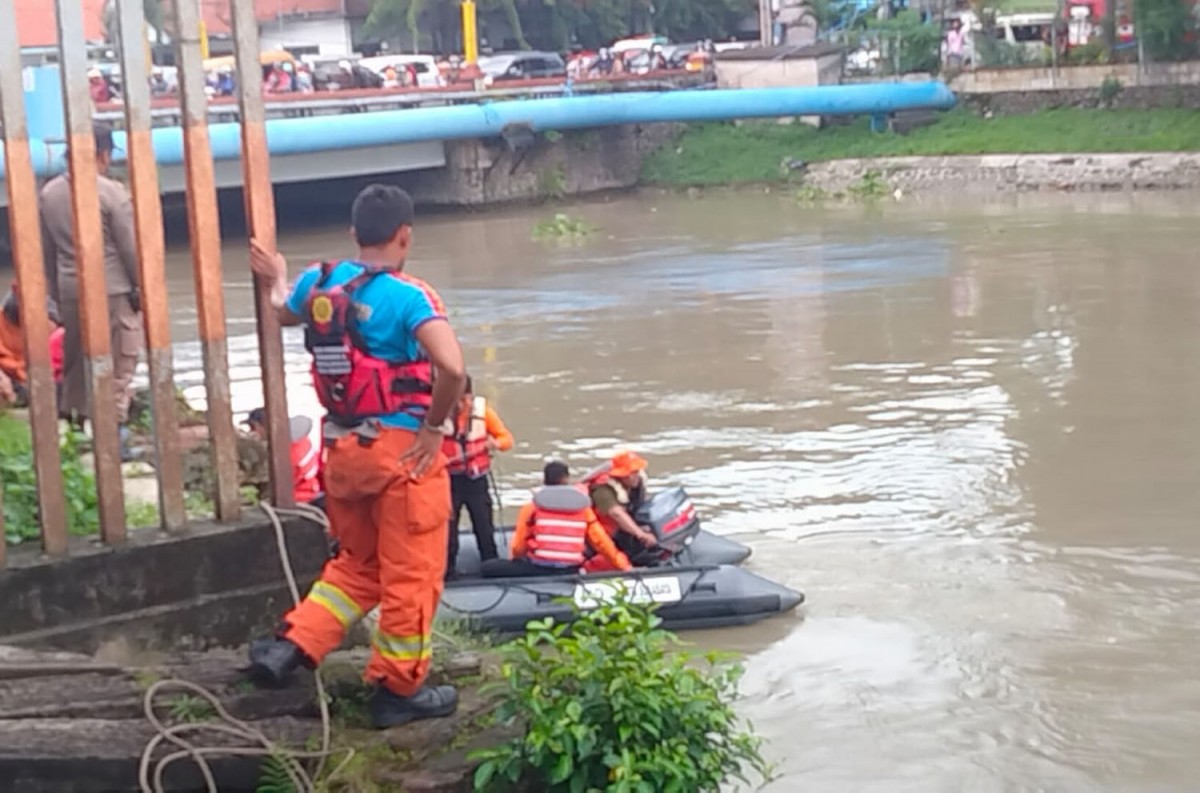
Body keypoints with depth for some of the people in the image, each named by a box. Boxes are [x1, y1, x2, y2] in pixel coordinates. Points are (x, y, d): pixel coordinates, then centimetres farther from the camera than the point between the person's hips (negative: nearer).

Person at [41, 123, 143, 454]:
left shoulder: (49, 192, 4)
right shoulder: (111, 191, -14)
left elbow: (47, 249, 10)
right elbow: (130, 247, -11)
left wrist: (55, 291, 19)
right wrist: (142, 286, 0)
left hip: (69, 289, 6)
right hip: (112, 289, -6)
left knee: (75, 361, 15)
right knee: (118, 364, 1)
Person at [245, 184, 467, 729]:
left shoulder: (319, 284, 2)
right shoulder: (408, 296, -17)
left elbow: (284, 313, 26)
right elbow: (452, 367, -31)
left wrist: (278, 283, 47)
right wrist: (435, 425, -15)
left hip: (343, 448, 7)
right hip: (403, 449, -6)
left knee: (357, 564, 24)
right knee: (410, 575, 8)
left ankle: (290, 648, 14)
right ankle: (399, 690, 17)